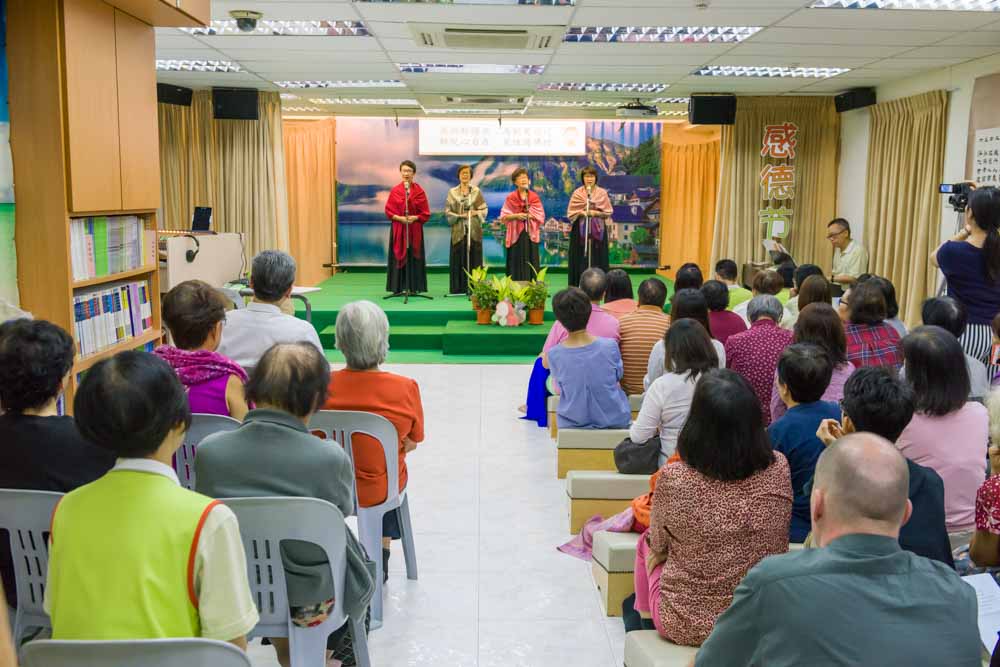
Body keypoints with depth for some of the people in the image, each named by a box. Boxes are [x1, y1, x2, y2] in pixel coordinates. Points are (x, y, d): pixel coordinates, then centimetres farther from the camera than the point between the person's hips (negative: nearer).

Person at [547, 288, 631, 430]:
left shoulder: (554, 354, -18)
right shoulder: (610, 346, -18)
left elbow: (560, 386, -1)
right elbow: (617, 379, 0)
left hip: (572, 424, 1)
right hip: (614, 422, -1)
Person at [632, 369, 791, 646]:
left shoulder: (674, 478, -24)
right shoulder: (778, 469, -15)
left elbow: (658, 544, -4)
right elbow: (778, 545, 5)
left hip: (686, 625, -3)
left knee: (646, 542, 26)